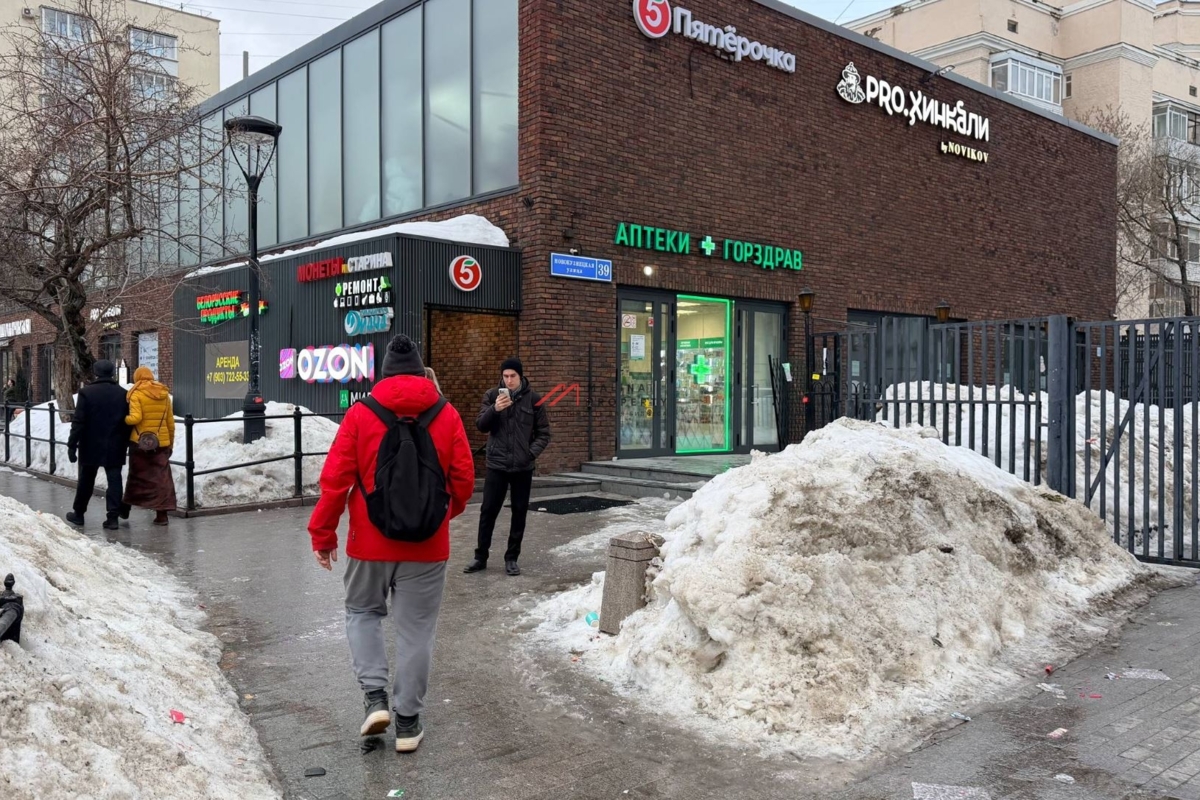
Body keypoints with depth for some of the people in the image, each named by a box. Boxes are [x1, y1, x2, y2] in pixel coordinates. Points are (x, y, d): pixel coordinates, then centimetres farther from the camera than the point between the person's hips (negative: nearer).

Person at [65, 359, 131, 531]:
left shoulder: (86, 393, -9)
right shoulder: (123, 394, -1)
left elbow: (78, 421, -10)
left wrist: (72, 444, -5)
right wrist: (126, 444, 13)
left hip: (91, 446, -1)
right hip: (115, 447, 1)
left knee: (86, 481, 13)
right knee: (114, 480, 2)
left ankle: (78, 513, 26)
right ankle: (113, 516, -5)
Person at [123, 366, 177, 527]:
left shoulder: (136, 394, -7)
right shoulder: (164, 394, 7)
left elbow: (136, 418, -18)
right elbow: (170, 421, 10)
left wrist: (124, 420, 1)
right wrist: (171, 441, 17)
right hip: (161, 442, 3)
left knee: (137, 475, 11)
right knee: (162, 476, 3)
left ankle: (126, 508, 27)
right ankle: (162, 513, 0)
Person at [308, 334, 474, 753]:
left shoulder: (360, 413, -5)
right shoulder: (447, 415, -3)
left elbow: (335, 479, -6)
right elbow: (464, 479, -1)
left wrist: (322, 533, 4)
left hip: (370, 541, 0)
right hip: (427, 545, 0)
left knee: (362, 611, 23)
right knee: (416, 628, 11)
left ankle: (375, 695, 9)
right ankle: (408, 721, 18)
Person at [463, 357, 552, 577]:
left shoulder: (534, 399, 0)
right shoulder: (492, 395, 1)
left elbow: (543, 433, 3)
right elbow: (481, 425, -4)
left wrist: (531, 453, -12)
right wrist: (494, 409, -22)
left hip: (523, 467, 0)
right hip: (496, 465, 0)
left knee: (519, 514, 7)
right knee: (488, 511, 4)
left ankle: (511, 558, 19)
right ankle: (481, 557, 17)